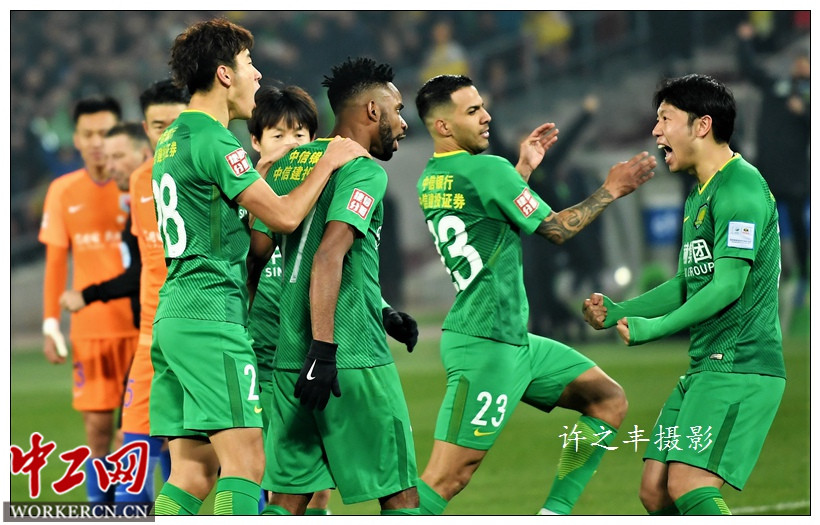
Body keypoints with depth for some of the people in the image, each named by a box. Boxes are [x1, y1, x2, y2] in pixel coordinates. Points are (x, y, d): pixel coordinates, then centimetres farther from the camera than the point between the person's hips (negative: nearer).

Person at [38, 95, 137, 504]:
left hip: (141, 325, -2)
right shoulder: (63, 191, 6)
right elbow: (56, 261, 9)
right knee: (97, 426, -1)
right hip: (90, 328, 2)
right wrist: (51, 324, 4)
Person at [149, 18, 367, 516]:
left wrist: (261, 168, 27)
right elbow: (284, 215, -10)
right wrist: (329, 161, 3)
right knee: (245, 462, -13)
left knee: (193, 470, 7)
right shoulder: (213, 140, -11)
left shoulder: (173, 138, 18)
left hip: (173, 314, 10)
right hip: (211, 314, -10)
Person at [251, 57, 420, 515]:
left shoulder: (288, 164, 15)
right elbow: (328, 259, -21)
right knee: (399, 490, 1)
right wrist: (323, 350, -25)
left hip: (287, 356, 8)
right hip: (354, 356, -7)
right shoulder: (364, 172, -9)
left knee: (290, 494, 8)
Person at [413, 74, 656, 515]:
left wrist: (523, 169, 29)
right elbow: (557, 229, -5)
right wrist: (610, 190, 5)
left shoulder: (430, 179, 12)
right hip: (485, 346, -10)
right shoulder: (487, 170, -15)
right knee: (446, 478, -13)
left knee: (609, 399, 14)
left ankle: (553, 515, 9)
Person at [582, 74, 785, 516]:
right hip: (705, 365, 10)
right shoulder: (700, 194, 19)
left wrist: (652, 328, -15)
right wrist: (617, 312, 15)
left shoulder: (740, 187, -13)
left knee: (689, 485, -20)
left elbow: (727, 285, -20)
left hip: (740, 366, -10)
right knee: (655, 490, 6)